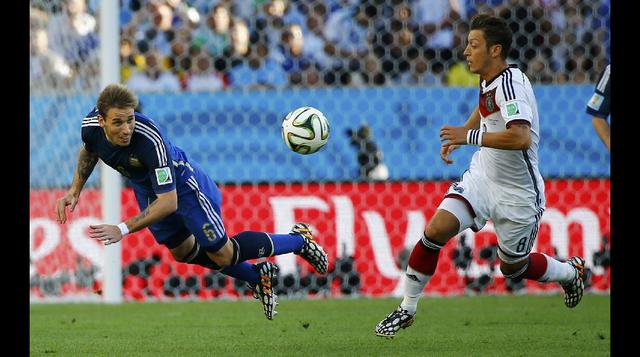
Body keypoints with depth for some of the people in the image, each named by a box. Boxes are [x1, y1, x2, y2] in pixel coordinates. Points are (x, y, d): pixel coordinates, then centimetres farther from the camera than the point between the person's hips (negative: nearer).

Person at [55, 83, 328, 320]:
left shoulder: (150, 139, -44)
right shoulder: (91, 125, -25)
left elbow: (169, 201, -42)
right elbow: (89, 150, 4)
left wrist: (123, 229, -45)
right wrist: (75, 191, -3)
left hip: (181, 184, -7)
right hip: (145, 189, 7)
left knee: (223, 255, 0)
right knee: (182, 252, 22)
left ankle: (298, 240, 21)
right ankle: (257, 277, 42)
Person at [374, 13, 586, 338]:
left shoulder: (511, 83, -25)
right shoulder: (489, 80, 2)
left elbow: (521, 138, -39)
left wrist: (469, 136, -34)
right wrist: (458, 135, 17)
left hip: (518, 192, -7)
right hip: (481, 176, 7)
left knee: (513, 267, 9)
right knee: (436, 230, -14)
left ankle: (570, 271, 40)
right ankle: (407, 309, -4)